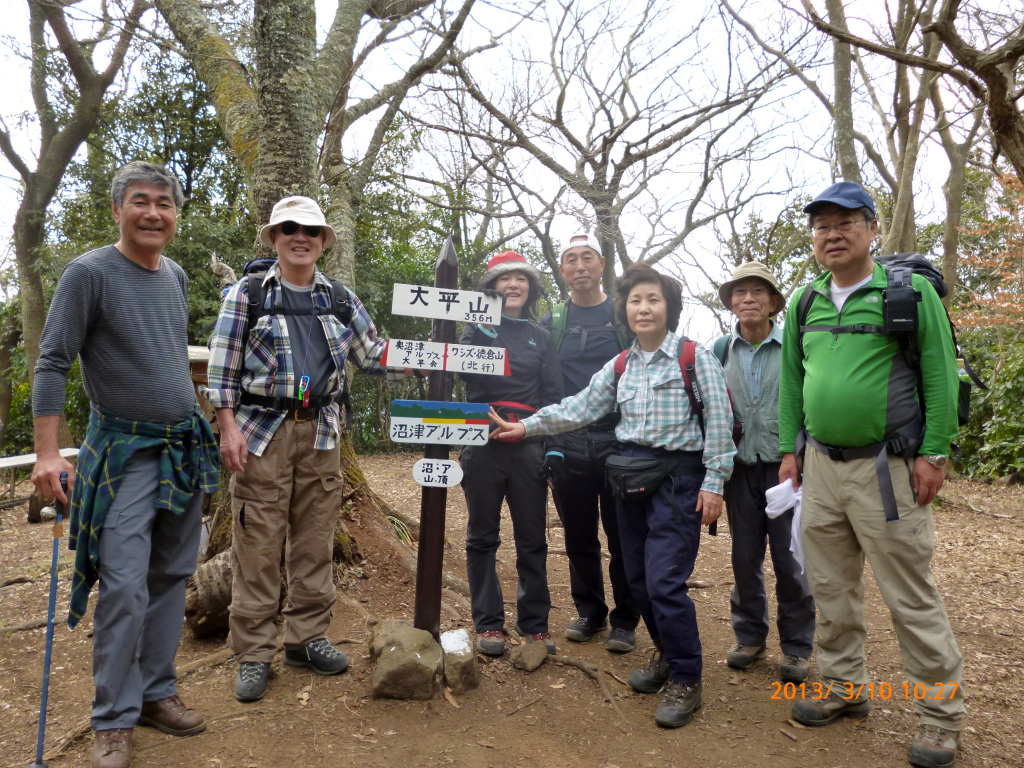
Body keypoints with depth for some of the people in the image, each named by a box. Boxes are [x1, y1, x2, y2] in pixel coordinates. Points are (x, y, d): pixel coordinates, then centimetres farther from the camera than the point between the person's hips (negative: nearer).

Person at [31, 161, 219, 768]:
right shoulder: (89, 273, -8)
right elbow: (53, 363, -9)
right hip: (125, 451, -6)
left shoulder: (178, 277, 11)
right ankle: (115, 719, 9)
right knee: (124, 587, -6)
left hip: (185, 448, 6)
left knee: (170, 578, 10)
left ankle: (157, 691, 23)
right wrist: (48, 452, -16)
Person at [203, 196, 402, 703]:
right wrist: (229, 427, -8)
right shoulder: (247, 293, 3)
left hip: (321, 433, 4)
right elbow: (222, 365, 0)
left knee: (314, 542, 9)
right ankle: (254, 653, 12)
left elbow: (373, 355, 16)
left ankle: (306, 639, 23)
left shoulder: (340, 299, 12)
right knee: (257, 545, -1)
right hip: (262, 432, -3)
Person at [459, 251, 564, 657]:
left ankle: (534, 622, 19)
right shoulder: (479, 327, 8)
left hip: (528, 446, 2)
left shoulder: (541, 336, 13)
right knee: (483, 536, 6)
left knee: (532, 537, 6)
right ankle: (489, 623, 17)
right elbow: (466, 371, -9)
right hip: (483, 444, -1)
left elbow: (553, 393, 8)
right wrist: (484, 329, -17)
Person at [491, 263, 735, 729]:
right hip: (631, 476, 6)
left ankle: (686, 681, 8)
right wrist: (526, 427, 3)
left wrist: (714, 482, -10)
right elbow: (581, 407, 9)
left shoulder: (695, 358, -4)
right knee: (638, 579, 12)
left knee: (664, 582, -10)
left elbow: (719, 423, -6)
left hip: (678, 478, -6)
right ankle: (668, 656, 33)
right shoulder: (620, 366, 11)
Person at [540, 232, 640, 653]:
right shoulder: (551, 323, 9)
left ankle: (624, 619, 19)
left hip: (620, 443, -2)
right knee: (579, 537, 11)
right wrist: (547, 442, 2)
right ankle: (589, 611, 28)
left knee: (623, 537, 4)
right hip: (568, 446, 2)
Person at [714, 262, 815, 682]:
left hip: (786, 466, -2)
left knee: (790, 560, 4)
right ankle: (750, 636, 27)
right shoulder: (721, 349, 5)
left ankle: (796, 646, 21)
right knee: (745, 556, 11)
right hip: (740, 468, 3)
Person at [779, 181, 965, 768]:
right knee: (832, 588, 13)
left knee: (912, 597, 2)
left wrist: (934, 453, -11)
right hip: (820, 466, 5)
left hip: (886, 470, -5)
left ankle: (942, 715, 19)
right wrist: (790, 448, 10)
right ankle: (845, 689, 30)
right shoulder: (805, 303, 10)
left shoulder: (910, 291, -5)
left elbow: (940, 376, -7)